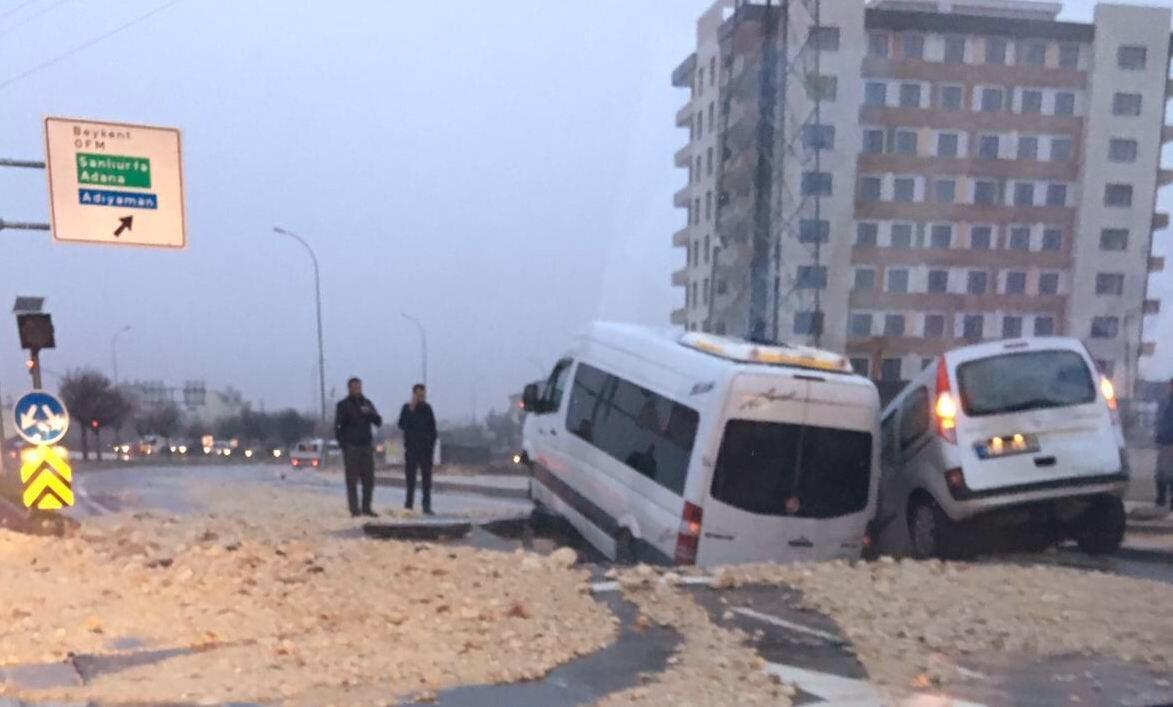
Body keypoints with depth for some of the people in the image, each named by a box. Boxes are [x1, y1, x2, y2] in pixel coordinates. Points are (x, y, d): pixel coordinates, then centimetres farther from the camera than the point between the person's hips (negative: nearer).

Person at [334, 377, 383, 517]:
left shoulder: (367, 403, 13)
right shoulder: (343, 405, 2)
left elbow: (379, 423, 9)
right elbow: (337, 427, -1)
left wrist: (370, 413, -10)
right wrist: (343, 445, -11)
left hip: (366, 447, 4)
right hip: (351, 448, -4)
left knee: (369, 480, 4)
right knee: (352, 481, -3)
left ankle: (366, 508, 12)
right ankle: (355, 510, 0)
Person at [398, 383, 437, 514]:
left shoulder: (427, 408, 7)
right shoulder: (407, 407, 2)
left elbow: (433, 428, 10)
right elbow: (401, 425, -10)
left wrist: (432, 442, 1)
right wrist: (410, 411, -17)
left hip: (426, 448, 1)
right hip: (411, 448, -1)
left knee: (427, 477, -1)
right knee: (410, 478, 3)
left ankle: (427, 506, 1)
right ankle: (409, 504, 9)